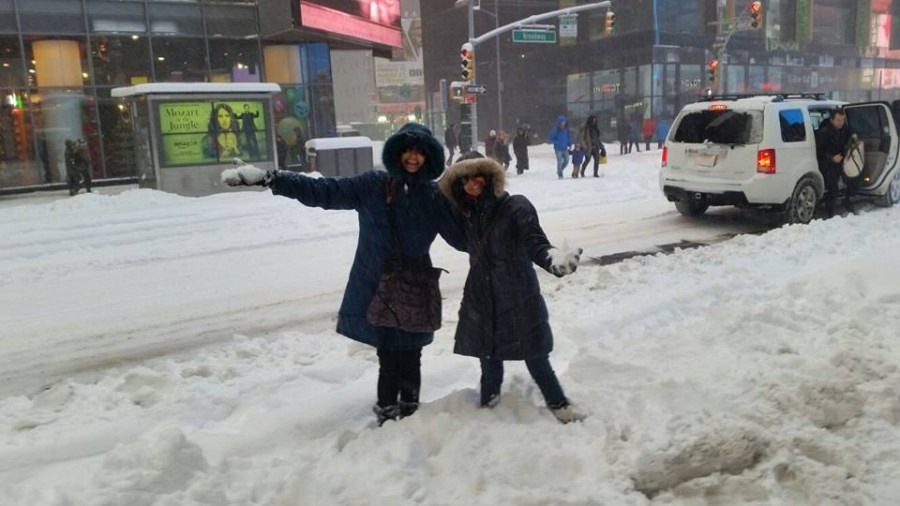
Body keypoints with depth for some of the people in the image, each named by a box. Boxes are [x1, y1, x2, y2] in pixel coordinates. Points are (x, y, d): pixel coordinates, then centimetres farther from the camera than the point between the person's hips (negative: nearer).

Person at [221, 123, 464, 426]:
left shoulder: (434, 197, 3)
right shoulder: (373, 186, -1)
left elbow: (462, 237, 6)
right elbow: (322, 191, -4)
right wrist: (269, 179, -10)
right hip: (376, 289, 0)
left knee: (408, 358, 5)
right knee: (389, 357, 2)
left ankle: (408, 412, 22)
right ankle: (388, 412, 19)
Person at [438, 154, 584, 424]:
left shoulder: (515, 207, -14)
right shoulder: (467, 214, 2)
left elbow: (536, 243, -23)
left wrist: (554, 258, -45)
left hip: (519, 300, -4)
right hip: (482, 302, 5)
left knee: (536, 359, 4)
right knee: (489, 360, 15)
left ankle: (559, 405, 23)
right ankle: (488, 405, 31)